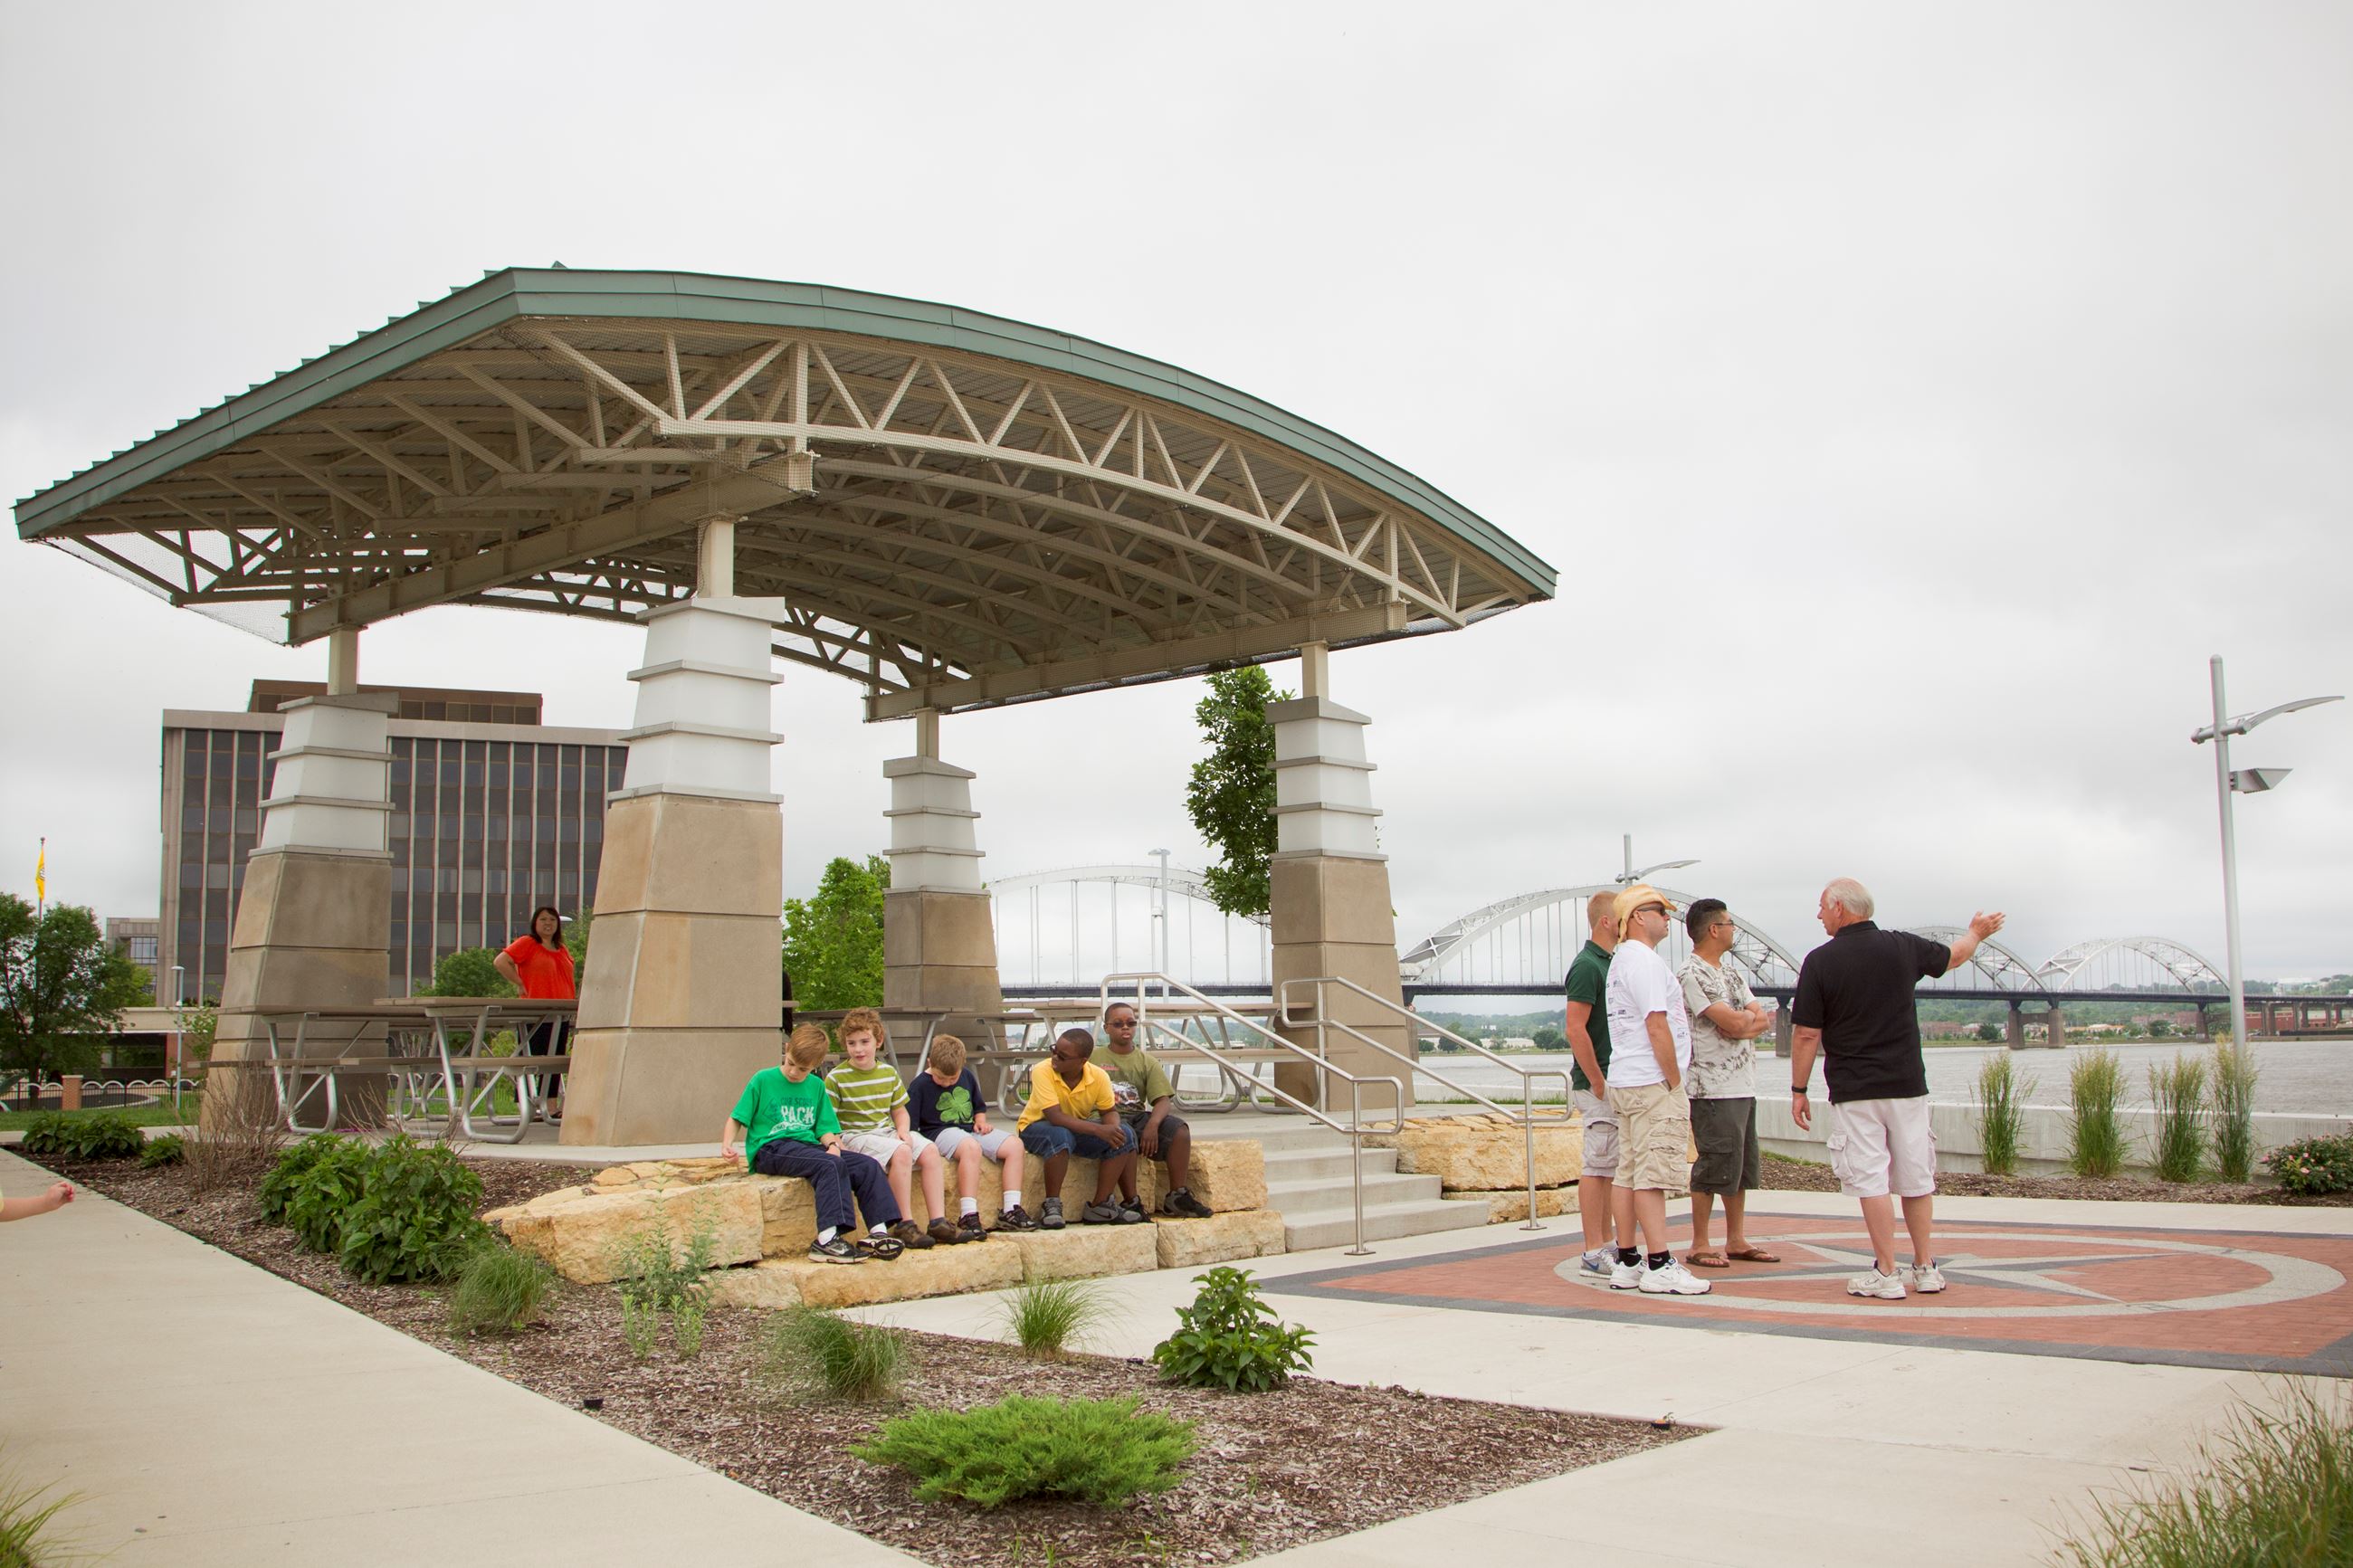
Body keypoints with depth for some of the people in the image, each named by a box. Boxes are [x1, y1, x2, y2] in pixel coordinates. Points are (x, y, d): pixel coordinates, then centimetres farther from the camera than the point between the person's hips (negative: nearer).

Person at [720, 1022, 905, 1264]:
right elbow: (736, 1119, 5)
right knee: (830, 1165, -33)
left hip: (808, 1145, 6)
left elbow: (825, 1128, 17)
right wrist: (727, 1144, -13)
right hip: (770, 1149, -6)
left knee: (867, 1166, -14)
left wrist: (833, 1144, -5)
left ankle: (878, 1232, -18)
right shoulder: (762, 1080, 3)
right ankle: (826, 1240, -41)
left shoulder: (816, 1086, 17)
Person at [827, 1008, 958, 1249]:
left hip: (887, 1131, 6)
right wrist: (835, 1143, -21)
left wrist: (903, 1130, 0)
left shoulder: (889, 1073, 11)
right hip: (855, 1136, -6)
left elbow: (899, 1110, 19)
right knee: (901, 1152, -32)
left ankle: (939, 1221, -16)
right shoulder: (837, 1078, -5)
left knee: (929, 1151, -18)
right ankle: (904, 1226, -26)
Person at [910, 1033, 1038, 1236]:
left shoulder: (967, 1076, 10)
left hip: (970, 1129, 7)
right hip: (941, 1133, -7)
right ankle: (968, 1216, -42)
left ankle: (1011, 1210, -13)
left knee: (1014, 1144, -11)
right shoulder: (920, 1086, -8)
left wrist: (981, 1122, 5)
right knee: (971, 1148, -39)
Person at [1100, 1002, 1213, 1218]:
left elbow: (1163, 1100, 2)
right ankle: (1131, 1202, -31)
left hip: (1139, 1116, 4)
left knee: (1179, 1128, -22)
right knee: (1125, 1134, -39)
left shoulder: (1146, 1061, 13)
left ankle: (1177, 1196, -15)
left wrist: (1153, 1124, -19)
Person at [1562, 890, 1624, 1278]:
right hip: (1598, 1084, -9)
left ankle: (1608, 1244, 19)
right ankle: (1595, 1253, -2)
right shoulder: (1587, 966, -15)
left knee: (1609, 1166, 13)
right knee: (1597, 1166, -6)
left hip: (1614, 1082, 10)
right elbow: (1575, 1029, -21)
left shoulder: (1609, 963, 15)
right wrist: (1598, 1083, -19)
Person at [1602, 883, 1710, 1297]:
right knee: (1654, 1173, -10)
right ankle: (1660, 1266, -9)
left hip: (1626, 1079, 10)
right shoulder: (1644, 960, -13)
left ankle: (1628, 1264, 12)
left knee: (1629, 1173, 9)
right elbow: (1657, 1026, -19)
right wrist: (1675, 1081, -14)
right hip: (1653, 1082, -10)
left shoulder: (1620, 961, 20)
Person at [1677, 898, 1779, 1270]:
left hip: (1744, 1085, 9)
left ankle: (1736, 1241, 22)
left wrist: (1744, 1022, -10)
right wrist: (1752, 1016, -1)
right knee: (1715, 1165, -6)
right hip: (1713, 1088, -9)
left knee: (1743, 1166, 13)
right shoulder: (1690, 974, -13)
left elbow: (1764, 1019, 8)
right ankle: (1699, 1246, 3)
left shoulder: (1731, 972, 17)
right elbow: (1734, 1023, -21)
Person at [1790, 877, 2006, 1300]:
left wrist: (1798, 1091, 1)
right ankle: (1926, 1268, 19)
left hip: (1855, 1091, -4)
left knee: (1871, 1181, -1)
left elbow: (1807, 1034, -9)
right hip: (1908, 1085, 4)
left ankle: (1886, 1274, -1)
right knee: (1916, 1181, 13)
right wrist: (1977, 932, 45)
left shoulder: (1820, 961, -9)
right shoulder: (1903, 947, 2)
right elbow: (1954, 956, 23)